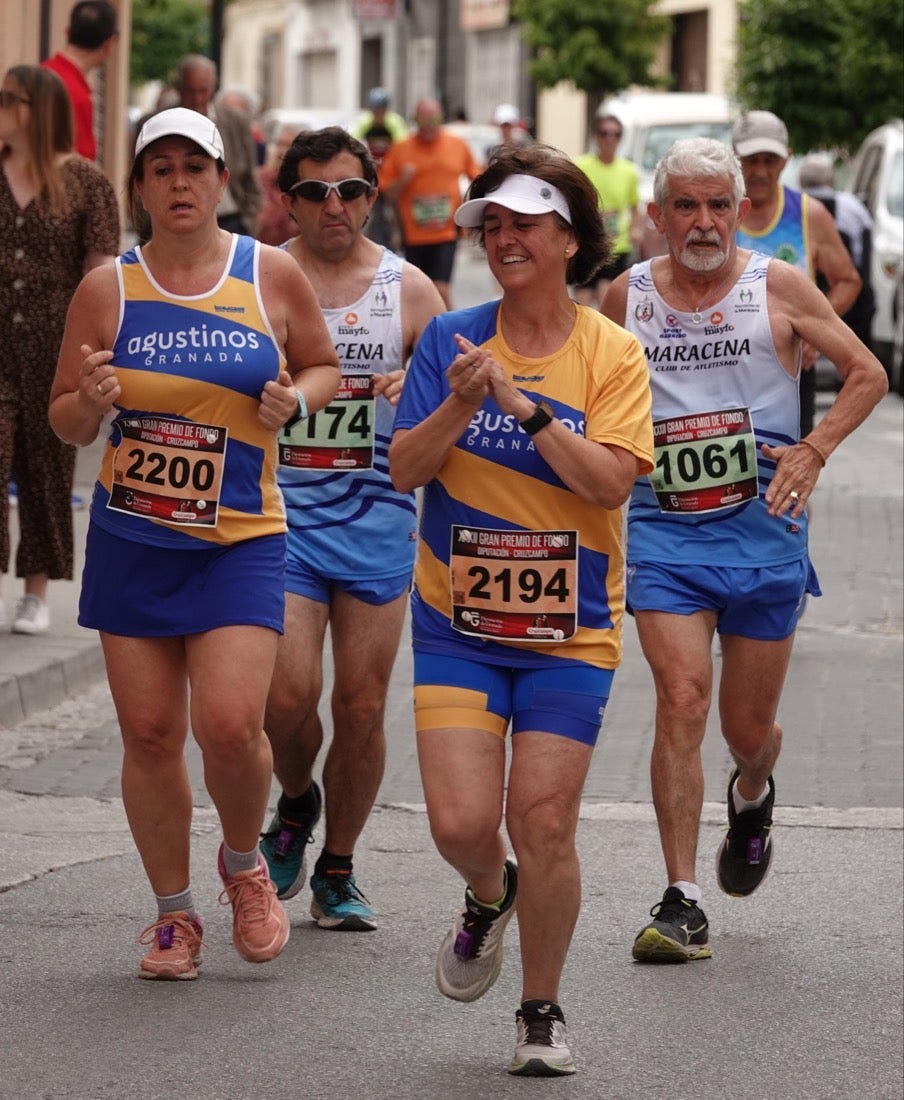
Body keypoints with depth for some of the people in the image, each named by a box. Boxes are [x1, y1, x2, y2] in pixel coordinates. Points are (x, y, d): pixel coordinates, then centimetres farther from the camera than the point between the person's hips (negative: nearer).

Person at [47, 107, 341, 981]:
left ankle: (243, 864, 15)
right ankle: (174, 913, 19)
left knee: (229, 724, -15)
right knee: (149, 733, 2)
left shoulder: (272, 276, -1)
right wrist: (91, 403, -16)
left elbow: (322, 365, 15)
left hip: (239, 539, -1)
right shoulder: (107, 290, 0)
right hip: (131, 539, 1)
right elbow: (66, 425, 7)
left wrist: (295, 400, -7)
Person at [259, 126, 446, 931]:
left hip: (377, 518, 1)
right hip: (282, 513, -1)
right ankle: (296, 803, 19)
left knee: (362, 707, 2)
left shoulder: (408, 289, 4)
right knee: (290, 692, -13)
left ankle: (338, 871, 18)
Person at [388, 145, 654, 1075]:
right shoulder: (451, 340, 0)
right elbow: (405, 469, -3)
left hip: (568, 625, -1)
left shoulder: (611, 353, -3)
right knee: (460, 821, -9)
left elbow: (611, 481, -15)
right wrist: (458, 407, -20)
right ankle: (488, 896, 29)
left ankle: (542, 1011, 16)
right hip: (457, 621, 1)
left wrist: (524, 404, -21)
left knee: (544, 823, -5)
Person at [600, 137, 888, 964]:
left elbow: (867, 375, 3)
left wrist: (814, 451, -10)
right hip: (663, 531, 0)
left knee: (749, 727, 9)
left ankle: (752, 796, 48)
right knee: (682, 698, -17)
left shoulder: (779, 289, -2)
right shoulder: (628, 297, 3)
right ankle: (682, 903, -15)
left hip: (764, 531, 0)